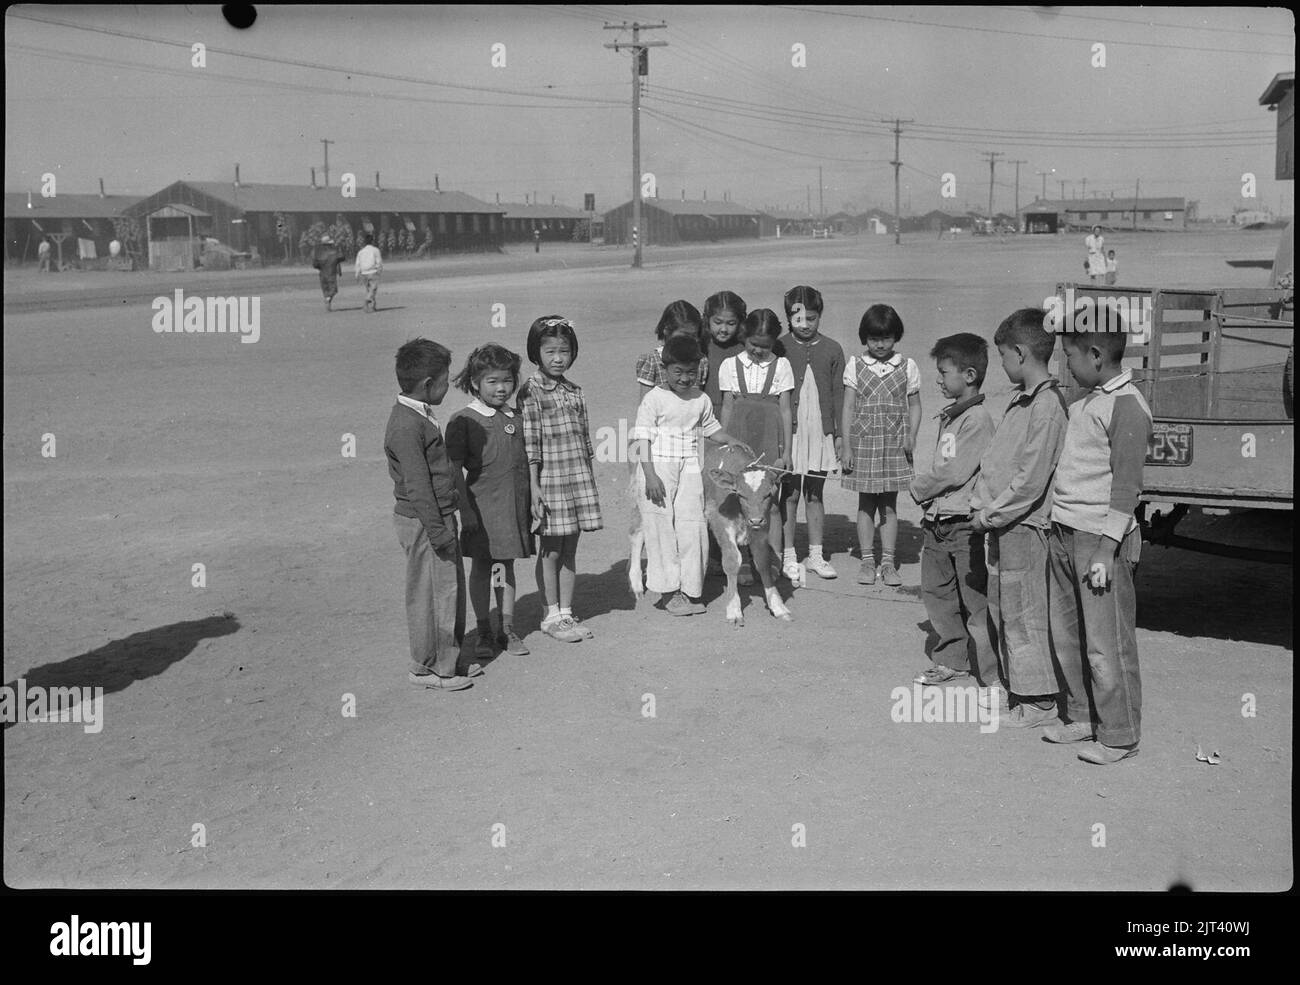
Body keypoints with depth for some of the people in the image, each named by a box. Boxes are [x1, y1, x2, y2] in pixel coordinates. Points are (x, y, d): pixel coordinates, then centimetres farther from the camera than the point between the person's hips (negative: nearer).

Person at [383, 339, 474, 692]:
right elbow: (417, 486, -22)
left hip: (439, 516, 10)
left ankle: (449, 659, 28)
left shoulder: (420, 416, 12)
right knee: (430, 594, 0)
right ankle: (427, 669, 11)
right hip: (423, 521, -10)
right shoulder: (407, 425, -20)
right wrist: (438, 531, -21)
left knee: (451, 589, 17)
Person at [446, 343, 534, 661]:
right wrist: (465, 510, -14)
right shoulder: (463, 420, -8)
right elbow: (454, 470, -9)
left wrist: (532, 502, 13)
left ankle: (507, 629, 21)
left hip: (514, 504, 4)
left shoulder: (516, 419, 8)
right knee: (481, 566, 6)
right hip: (481, 505, -4)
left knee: (506, 566, 12)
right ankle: (482, 632, 17)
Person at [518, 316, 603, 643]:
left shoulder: (574, 392, 10)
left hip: (578, 479, 6)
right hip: (549, 479, -5)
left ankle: (566, 613, 20)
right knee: (551, 551, 3)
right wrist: (534, 486, -16)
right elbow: (529, 444, -12)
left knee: (570, 549, 11)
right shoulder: (531, 392, -8)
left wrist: (588, 480, 14)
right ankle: (552, 616, 15)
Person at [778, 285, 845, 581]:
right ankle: (788, 556, 11)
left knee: (815, 494, 10)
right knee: (790, 494, 2)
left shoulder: (832, 350, 3)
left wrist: (839, 434, 7)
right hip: (788, 431, -2)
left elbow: (838, 394, 7)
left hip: (821, 432, 2)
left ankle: (815, 554, 19)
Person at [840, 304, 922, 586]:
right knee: (865, 503, 5)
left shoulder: (907, 367, 3)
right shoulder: (855, 366, 1)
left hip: (894, 443, 0)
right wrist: (846, 446, -3)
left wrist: (912, 435, -8)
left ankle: (887, 562, 12)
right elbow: (848, 408, 1)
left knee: (889, 504, 5)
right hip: (863, 442, 0)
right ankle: (867, 560, 13)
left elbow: (914, 406, 8)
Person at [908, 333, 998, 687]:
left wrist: (919, 487, -6)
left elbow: (955, 472, -19)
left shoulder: (978, 419, -15)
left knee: (976, 601, -3)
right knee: (936, 592, 16)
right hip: (938, 521, 9)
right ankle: (950, 660, 31)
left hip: (965, 523, -9)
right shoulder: (949, 415, 13)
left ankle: (994, 676, 6)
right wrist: (924, 490, 3)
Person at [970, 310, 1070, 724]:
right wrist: (980, 503, 7)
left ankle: (1040, 701, 11)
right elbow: (993, 457, 16)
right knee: (1000, 607, 16)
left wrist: (992, 515, -15)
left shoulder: (1048, 405, -18)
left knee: (1024, 613, 0)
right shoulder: (1020, 399, 12)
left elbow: (1031, 478, -21)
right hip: (1000, 523, 9)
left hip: (1023, 524, -9)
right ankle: (1017, 687, 29)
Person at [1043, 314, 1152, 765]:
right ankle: (1083, 716, 29)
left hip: (1100, 539, -9)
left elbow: (1126, 486, -16)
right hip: (1065, 533, 9)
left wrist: (1107, 550, -19)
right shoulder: (1084, 402, 14)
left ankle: (1119, 736, 9)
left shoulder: (1127, 406, -13)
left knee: (1106, 644, -2)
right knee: (1066, 635, 15)